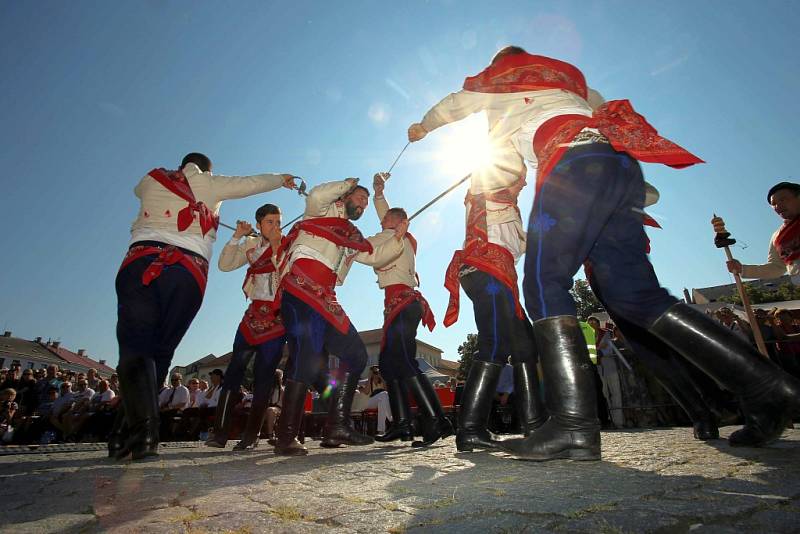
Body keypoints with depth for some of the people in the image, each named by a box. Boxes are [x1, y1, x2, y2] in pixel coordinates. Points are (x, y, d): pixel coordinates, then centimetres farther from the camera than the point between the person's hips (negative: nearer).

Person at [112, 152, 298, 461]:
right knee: (160, 351, 6)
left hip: (143, 263, 1)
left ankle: (142, 427, -24)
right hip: (191, 271, 0)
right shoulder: (208, 184, 19)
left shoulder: (152, 179, 24)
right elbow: (253, 183, 23)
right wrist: (281, 179, 40)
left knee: (135, 346, -7)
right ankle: (139, 433, 4)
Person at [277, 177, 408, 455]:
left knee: (356, 355, 0)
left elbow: (378, 256, 23)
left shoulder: (354, 238, 32)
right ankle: (286, 437, -12)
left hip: (325, 300, 8)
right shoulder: (323, 211, 14)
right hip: (300, 289, -8)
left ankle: (337, 426, 2)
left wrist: (398, 238, 8)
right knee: (307, 361, -22)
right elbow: (316, 195, -9)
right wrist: (348, 183, 7)